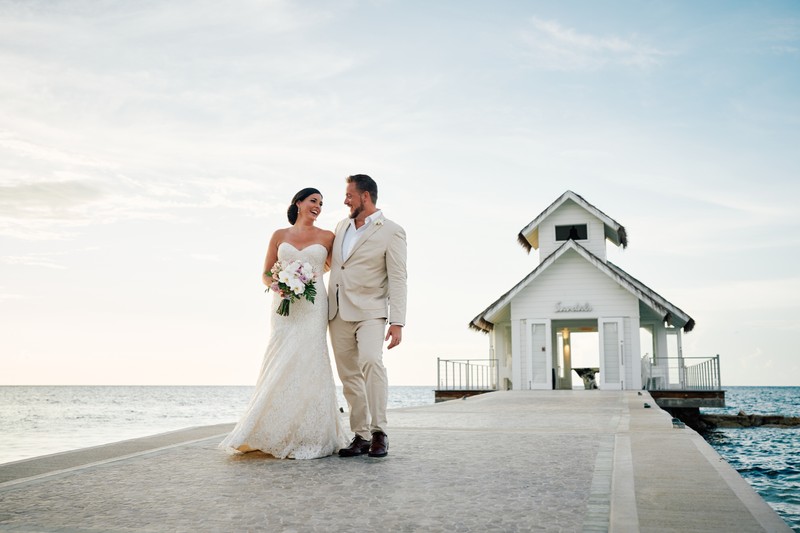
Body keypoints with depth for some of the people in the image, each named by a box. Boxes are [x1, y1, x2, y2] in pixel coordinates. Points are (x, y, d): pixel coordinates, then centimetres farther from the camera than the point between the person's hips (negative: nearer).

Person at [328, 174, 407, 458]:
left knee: (371, 361, -26)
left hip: (370, 312, -6)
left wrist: (397, 322, -16)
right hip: (338, 313, 6)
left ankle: (378, 432, -19)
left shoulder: (391, 232, -5)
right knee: (349, 376, 6)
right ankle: (360, 436, 12)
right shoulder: (341, 226, 13)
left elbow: (397, 280, -10)